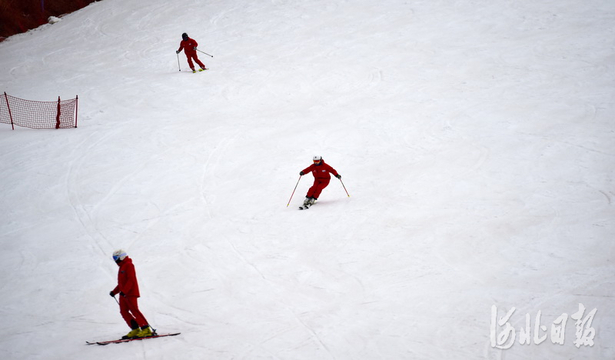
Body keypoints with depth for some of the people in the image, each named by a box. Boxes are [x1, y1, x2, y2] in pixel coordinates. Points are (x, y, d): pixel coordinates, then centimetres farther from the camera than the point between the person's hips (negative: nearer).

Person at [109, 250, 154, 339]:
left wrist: (124, 291, -25)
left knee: (134, 310, -13)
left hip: (130, 293, -10)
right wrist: (115, 291, 21)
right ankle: (135, 329, 4)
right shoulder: (122, 267, 21)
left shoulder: (128, 265, -8)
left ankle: (146, 329, -14)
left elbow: (131, 280, -18)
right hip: (123, 294, 10)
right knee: (124, 311, 3)